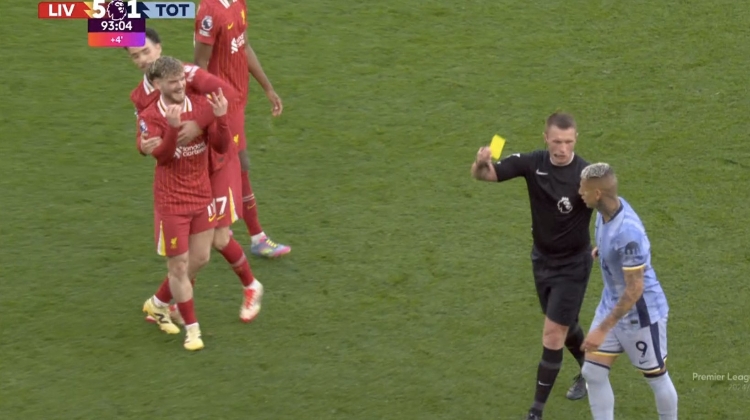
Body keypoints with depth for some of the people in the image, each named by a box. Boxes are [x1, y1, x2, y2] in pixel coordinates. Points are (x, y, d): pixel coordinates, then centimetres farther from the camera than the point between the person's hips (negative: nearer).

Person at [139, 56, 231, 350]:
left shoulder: (201, 105, -3)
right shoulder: (150, 116, -14)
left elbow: (222, 146, -8)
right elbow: (161, 156, -26)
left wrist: (221, 118, -25)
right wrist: (173, 127, -42)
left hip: (202, 197, 5)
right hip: (171, 202, -5)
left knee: (200, 259, 14)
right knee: (179, 266, 1)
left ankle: (158, 304, 36)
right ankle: (192, 329, 16)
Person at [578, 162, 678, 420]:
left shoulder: (628, 234, -35)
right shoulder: (610, 206, -9)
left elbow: (635, 289, -30)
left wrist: (602, 329, -28)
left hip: (641, 314, -8)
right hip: (612, 305, 8)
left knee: (656, 379, 13)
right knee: (593, 373, 5)